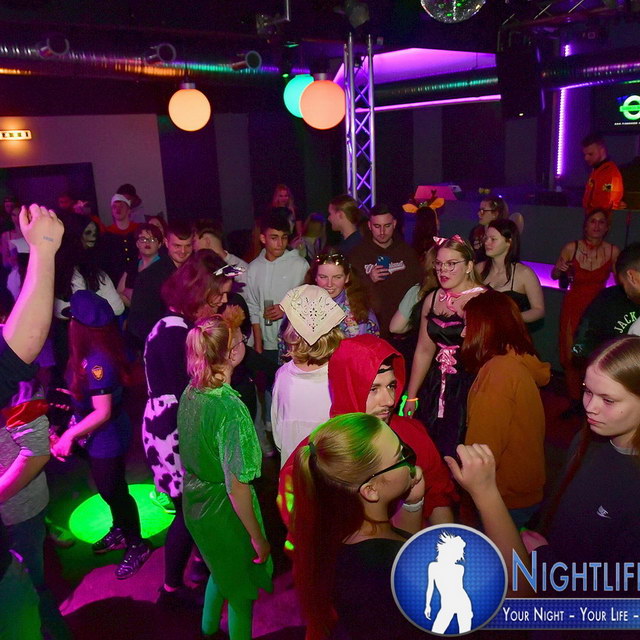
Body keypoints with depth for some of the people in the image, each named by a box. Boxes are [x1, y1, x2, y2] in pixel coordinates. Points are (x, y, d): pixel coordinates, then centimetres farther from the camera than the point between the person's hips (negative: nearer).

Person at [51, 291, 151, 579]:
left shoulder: (97, 362, -31)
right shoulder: (90, 354, -5)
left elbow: (103, 413, -27)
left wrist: (69, 435, -20)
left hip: (108, 438, -8)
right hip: (98, 436, 8)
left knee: (112, 490, 9)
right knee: (108, 488, 24)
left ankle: (137, 545, 29)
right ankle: (120, 531, 46)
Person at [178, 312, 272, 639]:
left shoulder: (190, 393, -8)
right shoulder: (231, 409, -32)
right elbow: (237, 487, -28)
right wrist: (258, 539, -16)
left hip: (195, 504, 8)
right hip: (224, 514, -8)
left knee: (222, 571, 33)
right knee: (242, 591, 19)